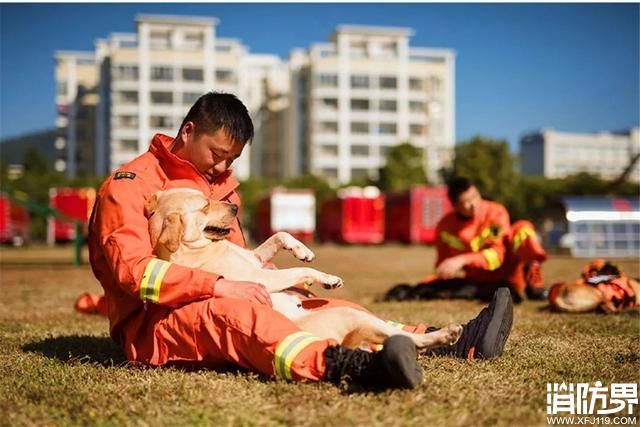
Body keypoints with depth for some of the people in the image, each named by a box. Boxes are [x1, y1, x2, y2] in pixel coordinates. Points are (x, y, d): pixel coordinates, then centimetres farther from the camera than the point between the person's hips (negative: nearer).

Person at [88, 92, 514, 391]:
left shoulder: (220, 183, 17)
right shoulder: (129, 184, -8)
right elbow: (132, 269, -22)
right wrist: (218, 286, -32)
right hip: (149, 325, -8)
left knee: (326, 308, -4)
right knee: (232, 313, -40)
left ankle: (456, 341, -16)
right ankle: (349, 366, -68)